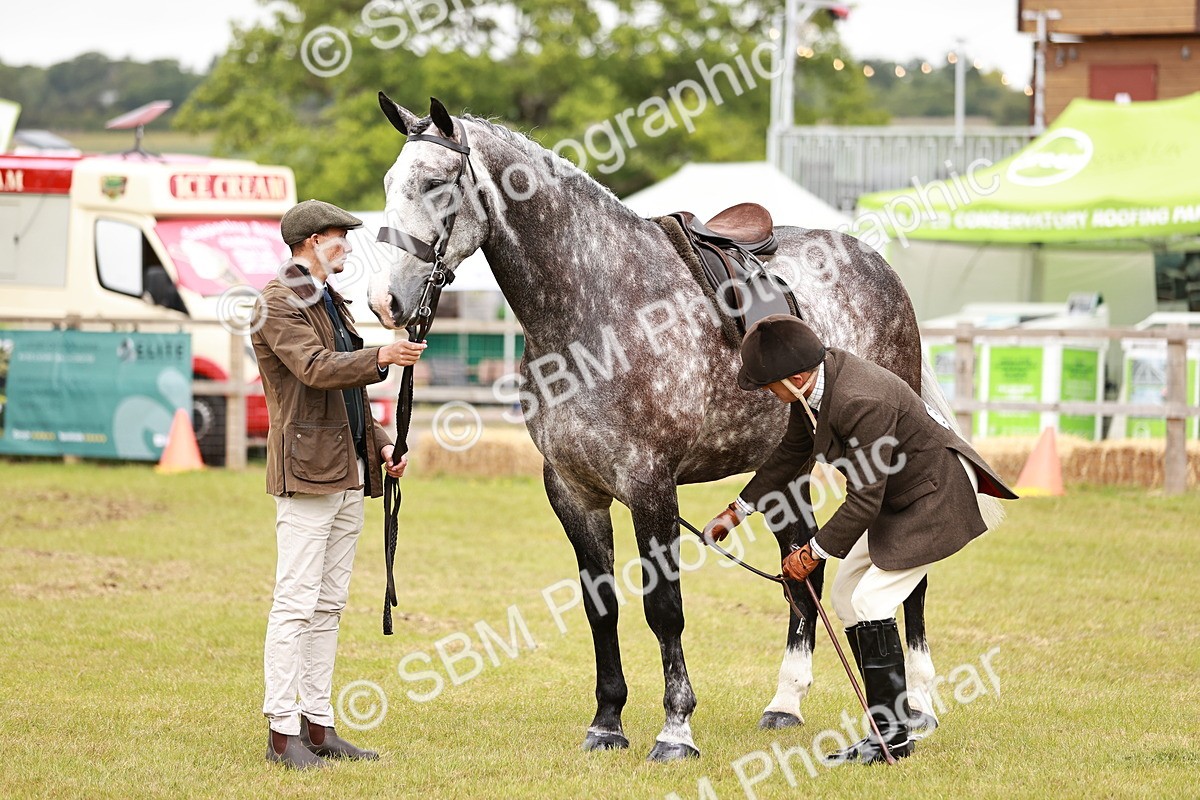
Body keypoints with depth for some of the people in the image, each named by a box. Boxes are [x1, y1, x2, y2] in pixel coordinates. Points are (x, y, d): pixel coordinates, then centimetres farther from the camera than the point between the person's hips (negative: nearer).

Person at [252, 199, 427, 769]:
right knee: (296, 602, -9)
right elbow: (316, 369, -22)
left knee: (330, 604, 10)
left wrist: (381, 443, 14)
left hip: (349, 469, 10)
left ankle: (318, 727, 14)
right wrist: (380, 358, -33)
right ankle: (282, 732, -8)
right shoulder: (279, 302, -8)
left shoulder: (330, 302, 21)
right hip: (307, 469, -10)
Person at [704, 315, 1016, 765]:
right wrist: (739, 510, 14)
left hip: (937, 496, -10)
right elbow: (791, 453, 12)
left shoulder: (862, 403, -34)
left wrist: (816, 552, -20)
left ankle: (892, 737, -9)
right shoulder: (815, 381, -5)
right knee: (846, 595, 11)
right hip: (899, 497, 10)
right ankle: (888, 721, 16)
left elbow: (864, 500, -29)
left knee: (870, 600, -15)